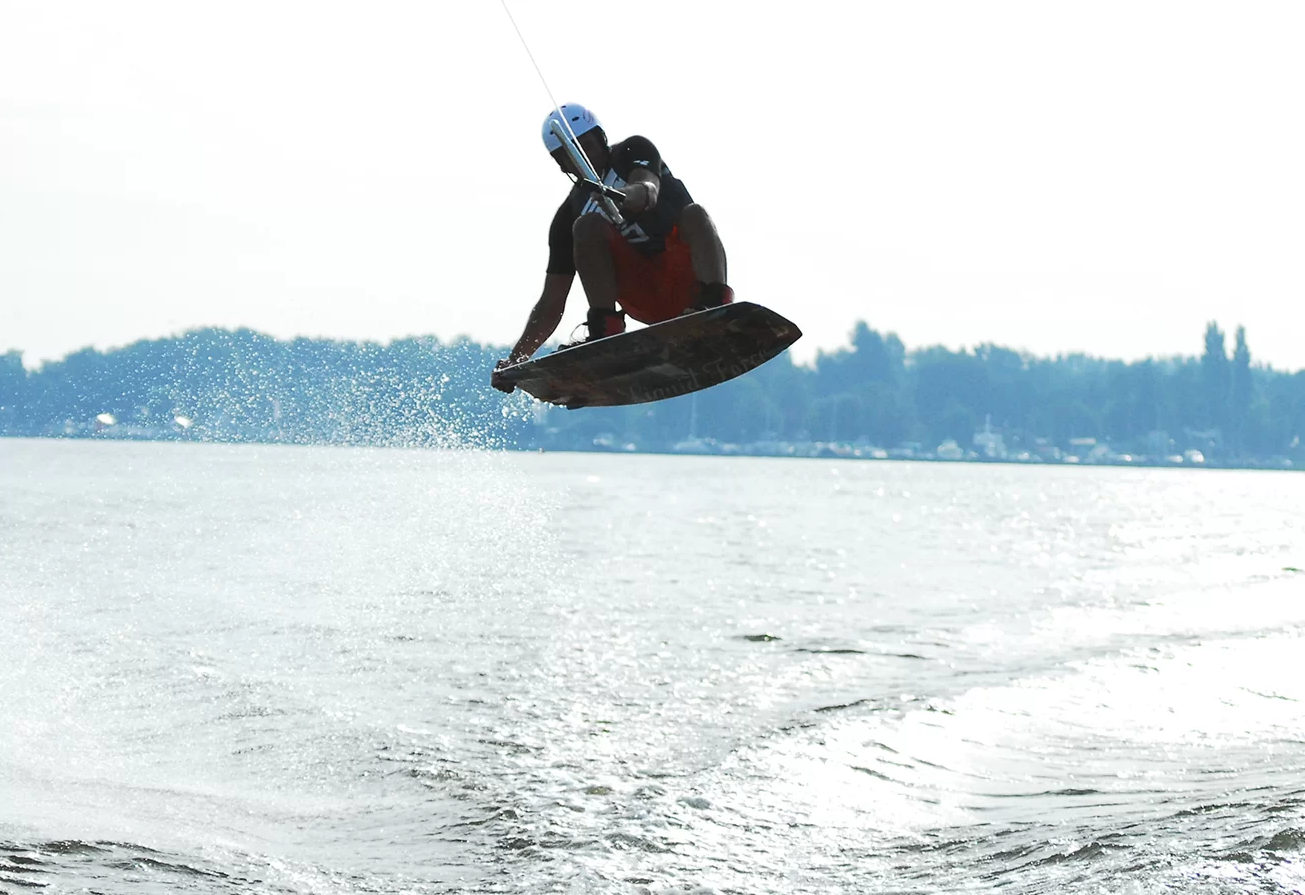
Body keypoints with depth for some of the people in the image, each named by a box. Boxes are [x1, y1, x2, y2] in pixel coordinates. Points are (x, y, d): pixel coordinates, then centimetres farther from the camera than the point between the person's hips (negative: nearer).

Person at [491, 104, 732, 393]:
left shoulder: (635, 152, 3)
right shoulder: (570, 214, 10)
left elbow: (649, 191, -22)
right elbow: (551, 304, 9)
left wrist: (626, 196, -47)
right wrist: (515, 360, -3)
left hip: (687, 278, -3)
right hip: (644, 300, 3)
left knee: (693, 213, -32)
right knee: (588, 226, -17)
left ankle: (715, 304, -55)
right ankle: (605, 329, -33)